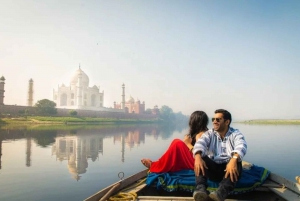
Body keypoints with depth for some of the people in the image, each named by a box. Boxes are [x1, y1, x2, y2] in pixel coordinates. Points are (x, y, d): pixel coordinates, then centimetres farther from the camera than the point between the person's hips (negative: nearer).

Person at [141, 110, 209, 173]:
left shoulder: (201, 134, -16)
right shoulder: (197, 133, 13)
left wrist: (188, 144, -13)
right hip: (191, 159, 9)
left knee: (178, 144, -20)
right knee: (176, 141, 1)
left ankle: (154, 167, -9)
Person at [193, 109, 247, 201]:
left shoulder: (236, 134, 1)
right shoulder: (209, 134, 7)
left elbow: (241, 146, -22)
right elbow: (200, 143, -16)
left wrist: (234, 159, -45)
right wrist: (197, 156, -40)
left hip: (229, 168, -1)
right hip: (212, 168, 2)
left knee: (236, 161, -33)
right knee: (201, 158, -26)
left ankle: (221, 192, -52)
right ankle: (200, 188, -44)